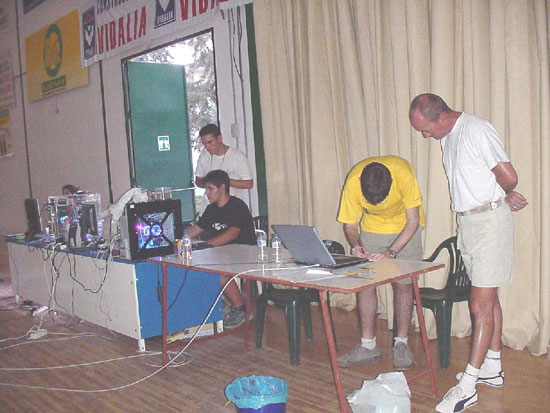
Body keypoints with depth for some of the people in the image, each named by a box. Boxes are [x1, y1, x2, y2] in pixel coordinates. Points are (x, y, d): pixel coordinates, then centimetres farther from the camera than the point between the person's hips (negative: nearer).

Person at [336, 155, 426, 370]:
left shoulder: (403, 174, -35)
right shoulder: (353, 183, -29)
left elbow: (413, 221, -25)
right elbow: (349, 225, -15)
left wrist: (391, 252, -34)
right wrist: (356, 245, -36)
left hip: (406, 226, -2)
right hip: (372, 227, 2)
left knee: (403, 284, -6)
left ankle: (401, 344, 8)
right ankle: (368, 346, 6)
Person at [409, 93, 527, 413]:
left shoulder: (476, 130, -18)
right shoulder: (447, 137, 11)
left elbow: (509, 176, -21)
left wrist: (504, 195, 0)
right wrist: (506, 195, 9)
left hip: (490, 221, -9)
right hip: (467, 221, 9)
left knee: (481, 305, -8)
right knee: (488, 298, 16)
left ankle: (468, 386, -4)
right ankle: (493, 368, 28)